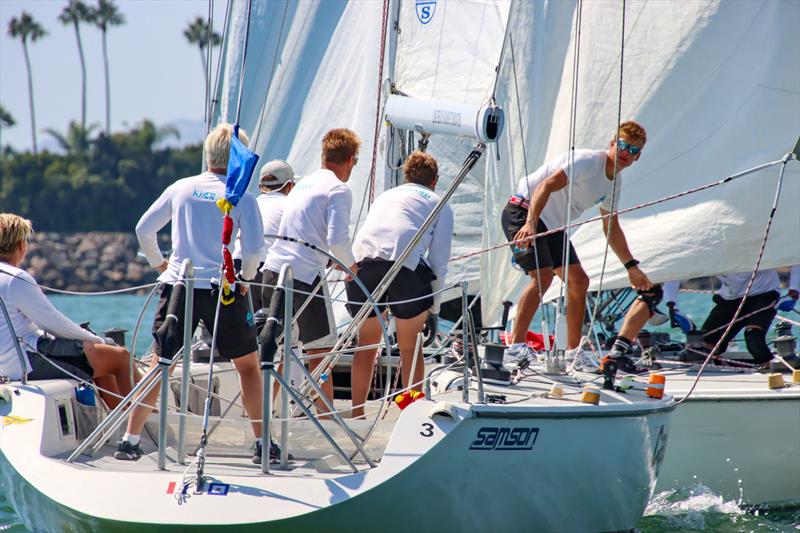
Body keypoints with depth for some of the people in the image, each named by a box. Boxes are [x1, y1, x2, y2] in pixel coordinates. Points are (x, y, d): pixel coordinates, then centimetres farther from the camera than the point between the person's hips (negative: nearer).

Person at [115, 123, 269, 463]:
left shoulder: (181, 188, 8)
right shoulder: (242, 197, -2)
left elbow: (143, 229, 11)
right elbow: (253, 247, -11)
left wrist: (159, 263, 25)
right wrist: (246, 277, 7)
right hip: (222, 289, -3)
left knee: (161, 363, 9)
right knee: (248, 364, 10)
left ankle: (129, 441, 4)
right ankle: (262, 443, 6)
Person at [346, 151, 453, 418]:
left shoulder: (385, 196, 35)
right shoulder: (439, 205, 23)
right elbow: (439, 262, 16)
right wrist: (434, 310, 22)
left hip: (361, 262, 3)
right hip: (405, 264, -3)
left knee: (367, 343, 18)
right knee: (410, 347, 11)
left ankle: (356, 414, 18)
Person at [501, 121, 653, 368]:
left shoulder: (614, 181, 9)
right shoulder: (587, 161, -20)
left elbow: (611, 227, 22)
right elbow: (546, 185, -31)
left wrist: (631, 266, 21)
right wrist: (530, 222, -44)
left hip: (552, 225, 10)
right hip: (523, 213, -10)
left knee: (579, 281, 7)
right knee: (543, 275, -25)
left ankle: (573, 351, 15)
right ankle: (515, 346, -25)